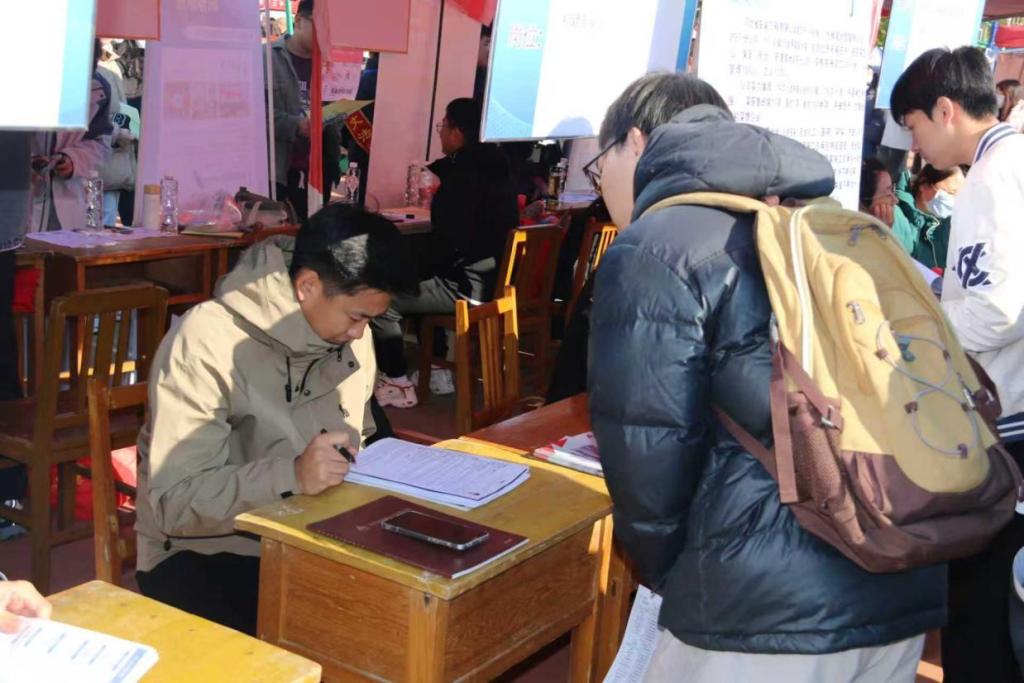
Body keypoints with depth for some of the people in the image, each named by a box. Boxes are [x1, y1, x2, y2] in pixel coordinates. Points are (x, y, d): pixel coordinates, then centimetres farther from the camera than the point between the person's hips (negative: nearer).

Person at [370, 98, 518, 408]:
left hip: (470, 286, -10)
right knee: (418, 287, 32)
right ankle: (438, 372, 31)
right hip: (498, 280, 10)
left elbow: (451, 241, -20)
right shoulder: (493, 166, 10)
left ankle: (398, 386, 0)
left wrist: (433, 267, -4)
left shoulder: (462, 177, -19)